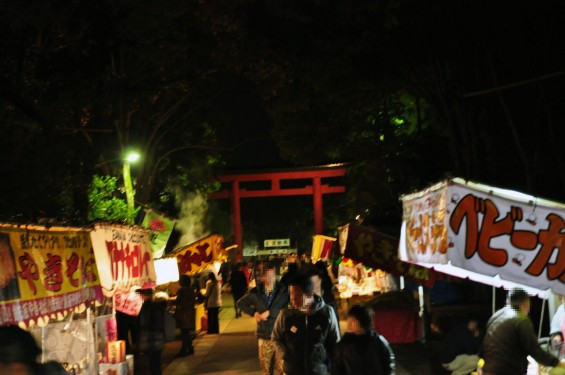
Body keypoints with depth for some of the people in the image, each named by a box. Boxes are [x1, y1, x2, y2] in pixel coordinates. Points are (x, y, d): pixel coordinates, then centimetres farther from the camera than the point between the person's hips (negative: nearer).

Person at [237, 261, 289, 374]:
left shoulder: (283, 291, -7)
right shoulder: (255, 292, 2)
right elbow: (240, 303, 15)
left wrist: (269, 312, -14)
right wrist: (254, 313, 2)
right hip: (264, 336, 3)